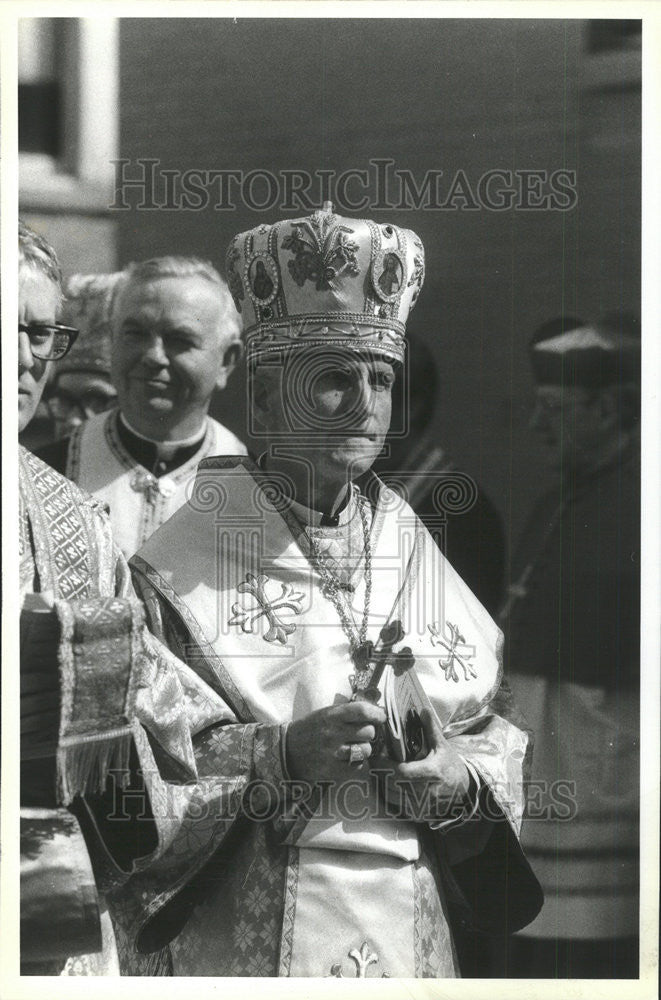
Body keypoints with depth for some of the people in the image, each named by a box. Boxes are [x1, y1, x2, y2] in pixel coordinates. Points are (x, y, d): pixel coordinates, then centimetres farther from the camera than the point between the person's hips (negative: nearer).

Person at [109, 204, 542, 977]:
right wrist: (284, 753, -23)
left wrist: (459, 781, -10)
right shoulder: (182, 562, -6)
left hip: (410, 927, 4)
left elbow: (493, 728, 10)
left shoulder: (414, 548, 7)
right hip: (249, 936, -4)